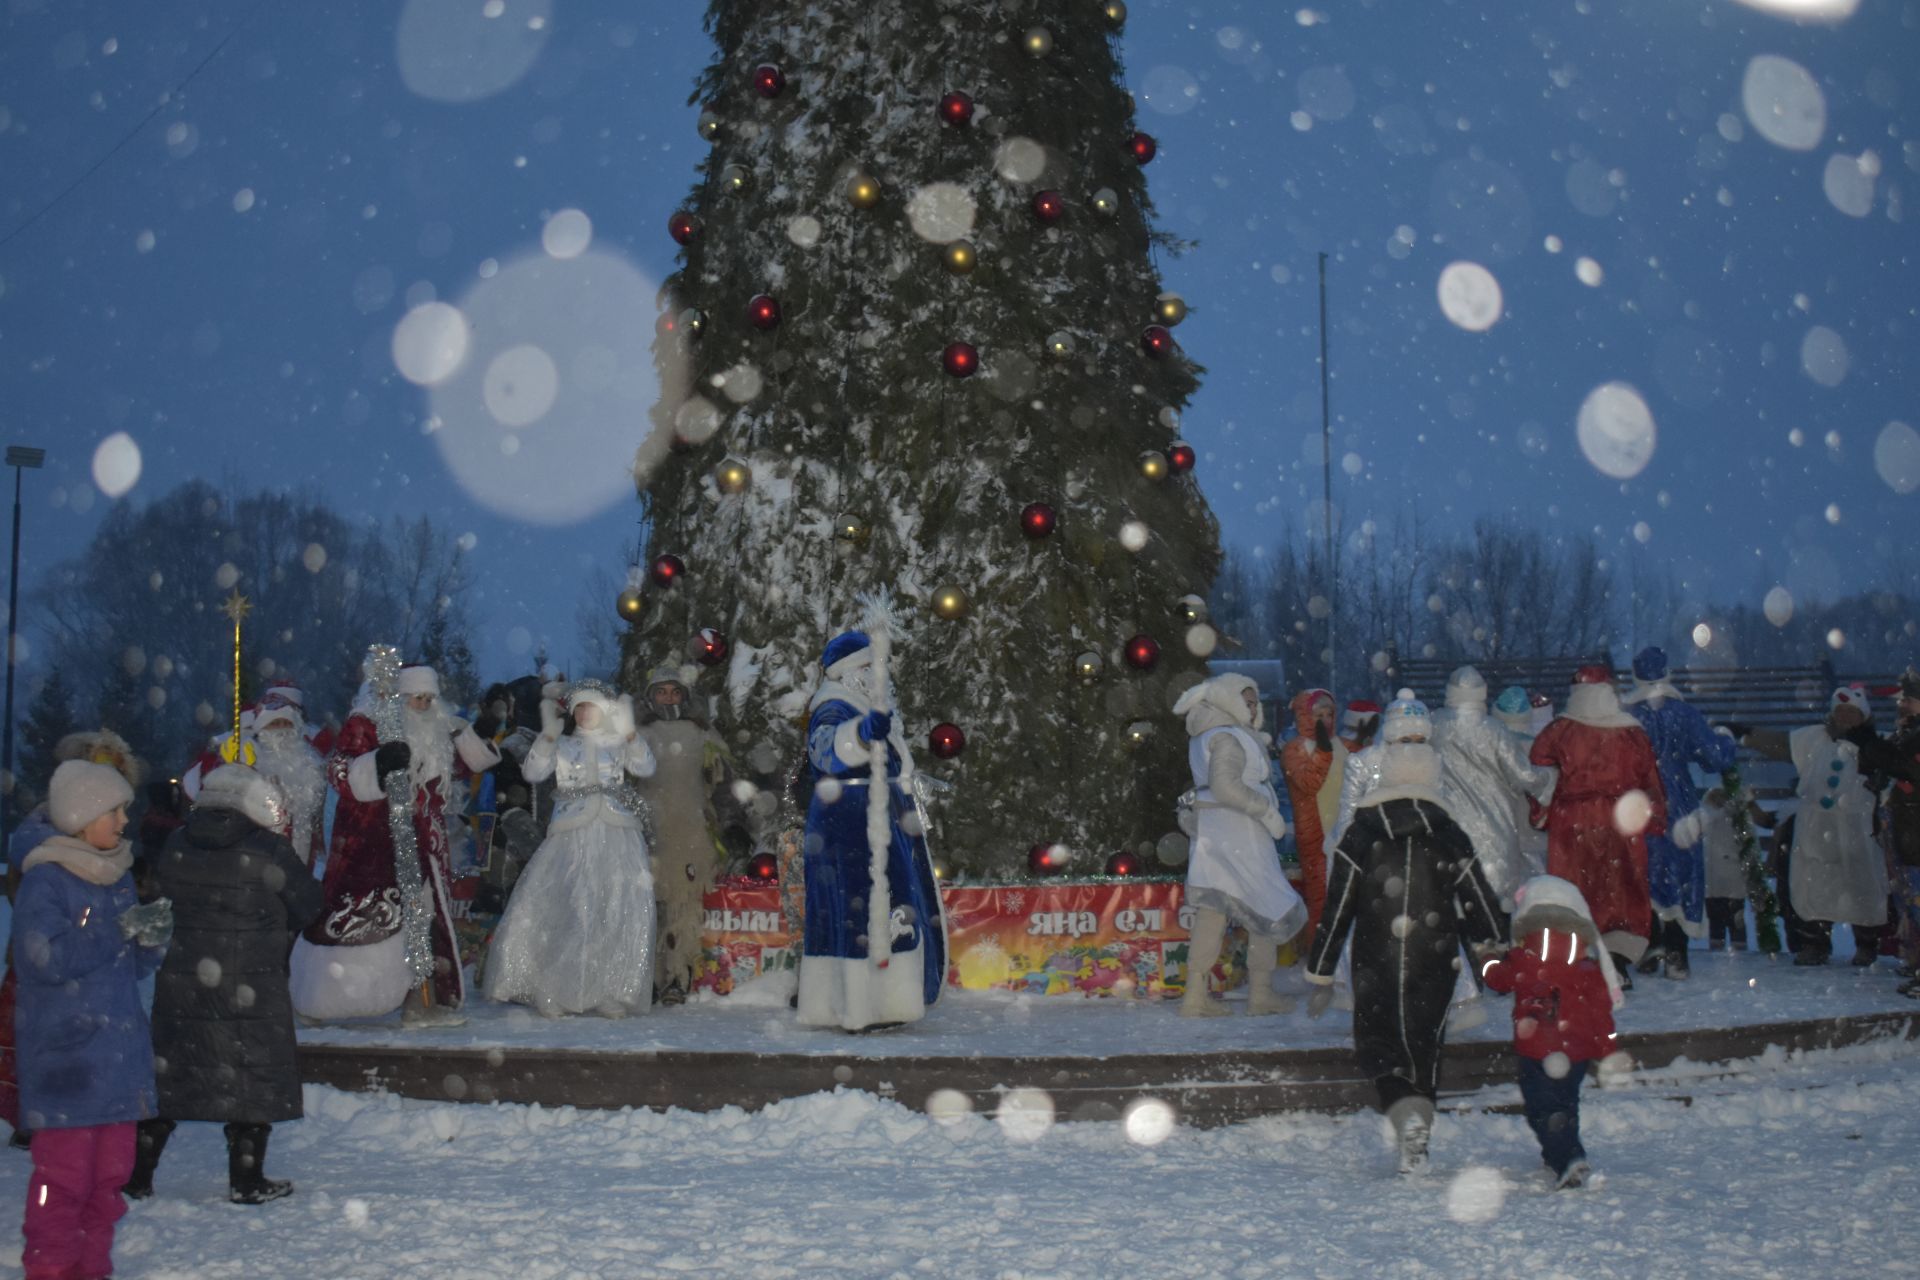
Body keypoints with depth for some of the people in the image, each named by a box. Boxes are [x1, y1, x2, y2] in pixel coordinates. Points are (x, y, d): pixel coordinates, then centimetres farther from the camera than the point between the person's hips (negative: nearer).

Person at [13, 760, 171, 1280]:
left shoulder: (119, 876, 12)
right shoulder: (44, 880, -9)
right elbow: (50, 958, -18)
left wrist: (154, 937, -4)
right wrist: (120, 930, -18)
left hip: (119, 1053, 7)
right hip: (65, 1056, -7)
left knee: (112, 1169, 11)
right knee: (64, 1171, -3)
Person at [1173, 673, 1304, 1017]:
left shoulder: (1204, 736, 15)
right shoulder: (1228, 737, -13)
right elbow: (1225, 786, -24)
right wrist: (1268, 811, -17)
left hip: (1211, 833, 9)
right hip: (1239, 834, -9)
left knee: (1211, 911, 6)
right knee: (1268, 909, 3)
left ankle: (1195, 995, 4)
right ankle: (1260, 993, 7)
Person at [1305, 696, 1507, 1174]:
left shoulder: (1360, 834, -6)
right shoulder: (1450, 836, -1)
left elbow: (1336, 910, -5)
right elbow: (1482, 907, 2)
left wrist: (1320, 977, 1)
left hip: (1375, 966, -2)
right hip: (1436, 964, 2)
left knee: (1376, 1044, 9)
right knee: (1424, 1044, 16)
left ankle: (1408, 1116, -16)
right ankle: (1416, 1144, 17)